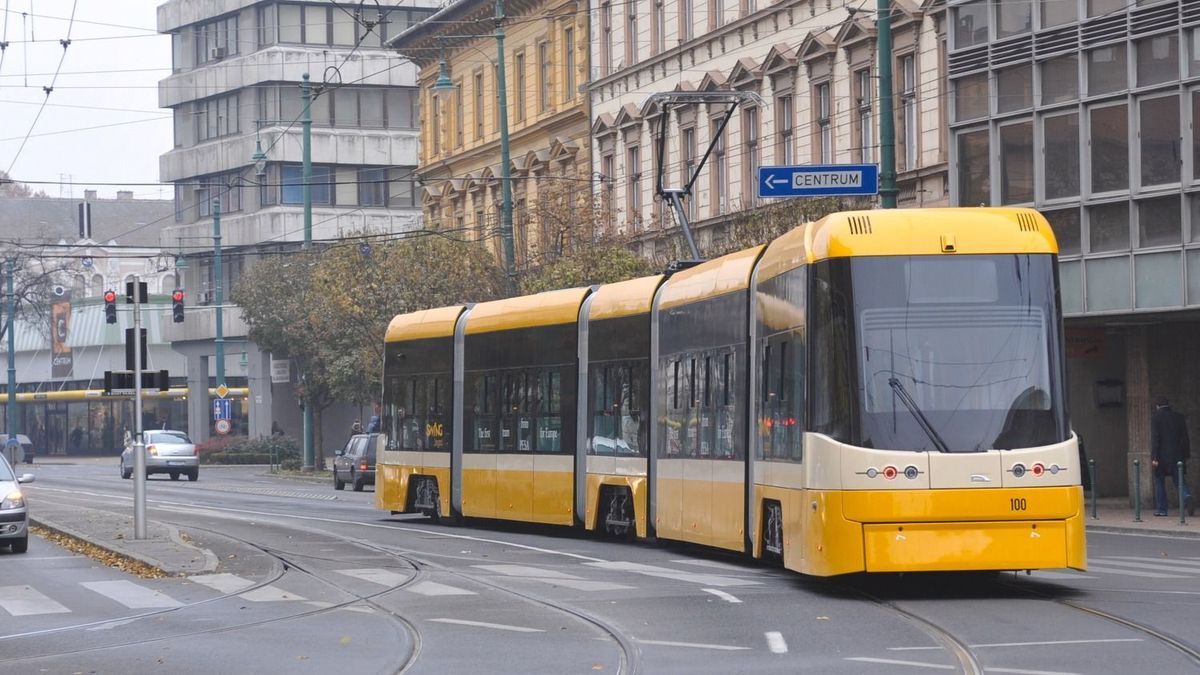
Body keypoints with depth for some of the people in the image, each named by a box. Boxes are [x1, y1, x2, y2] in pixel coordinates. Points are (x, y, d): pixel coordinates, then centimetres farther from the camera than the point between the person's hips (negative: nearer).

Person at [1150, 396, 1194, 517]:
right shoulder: (1179, 417, 7)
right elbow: (1185, 438, 9)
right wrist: (1186, 455, 16)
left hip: (1162, 456, -3)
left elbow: (1155, 438, -12)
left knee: (1159, 481, 10)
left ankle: (1161, 509, 11)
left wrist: (1154, 457, -13)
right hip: (1177, 456, 3)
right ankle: (1187, 498, -21)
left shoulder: (1155, 417, -6)